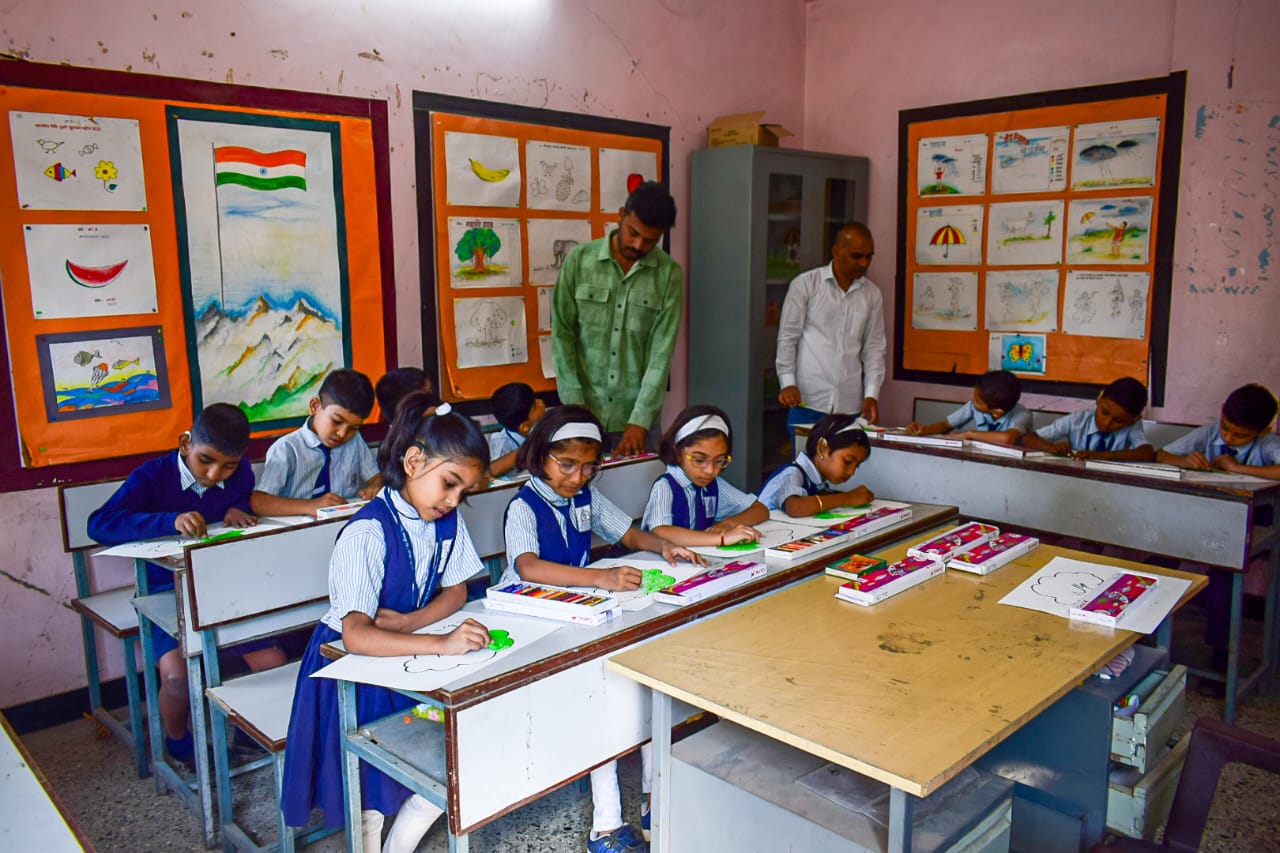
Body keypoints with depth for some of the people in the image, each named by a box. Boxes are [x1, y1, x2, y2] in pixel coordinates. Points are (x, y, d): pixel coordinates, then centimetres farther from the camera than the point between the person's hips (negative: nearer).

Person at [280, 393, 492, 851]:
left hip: (407, 658, 6)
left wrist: (410, 621, -16)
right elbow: (356, 636, -36)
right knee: (371, 799, -9)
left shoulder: (448, 520, -6)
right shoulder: (369, 532, -28)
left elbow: (455, 590, 4)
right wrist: (442, 644, -46)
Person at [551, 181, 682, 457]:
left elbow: (662, 351, -8)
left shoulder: (669, 274, -3)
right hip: (584, 412, 0)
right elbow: (562, 333, -1)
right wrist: (574, 402, -8)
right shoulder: (579, 259, -2)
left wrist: (639, 421, -14)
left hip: (637, 416, 0)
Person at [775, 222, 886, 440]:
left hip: (851, 405, 3)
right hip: (807, 402, -3)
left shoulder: (872, 294, 10)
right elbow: (787, 338, 0)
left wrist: (871, 394, 1)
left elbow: (874, 348, 11)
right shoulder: (805, 284, 0)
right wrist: (787, 382, -9)